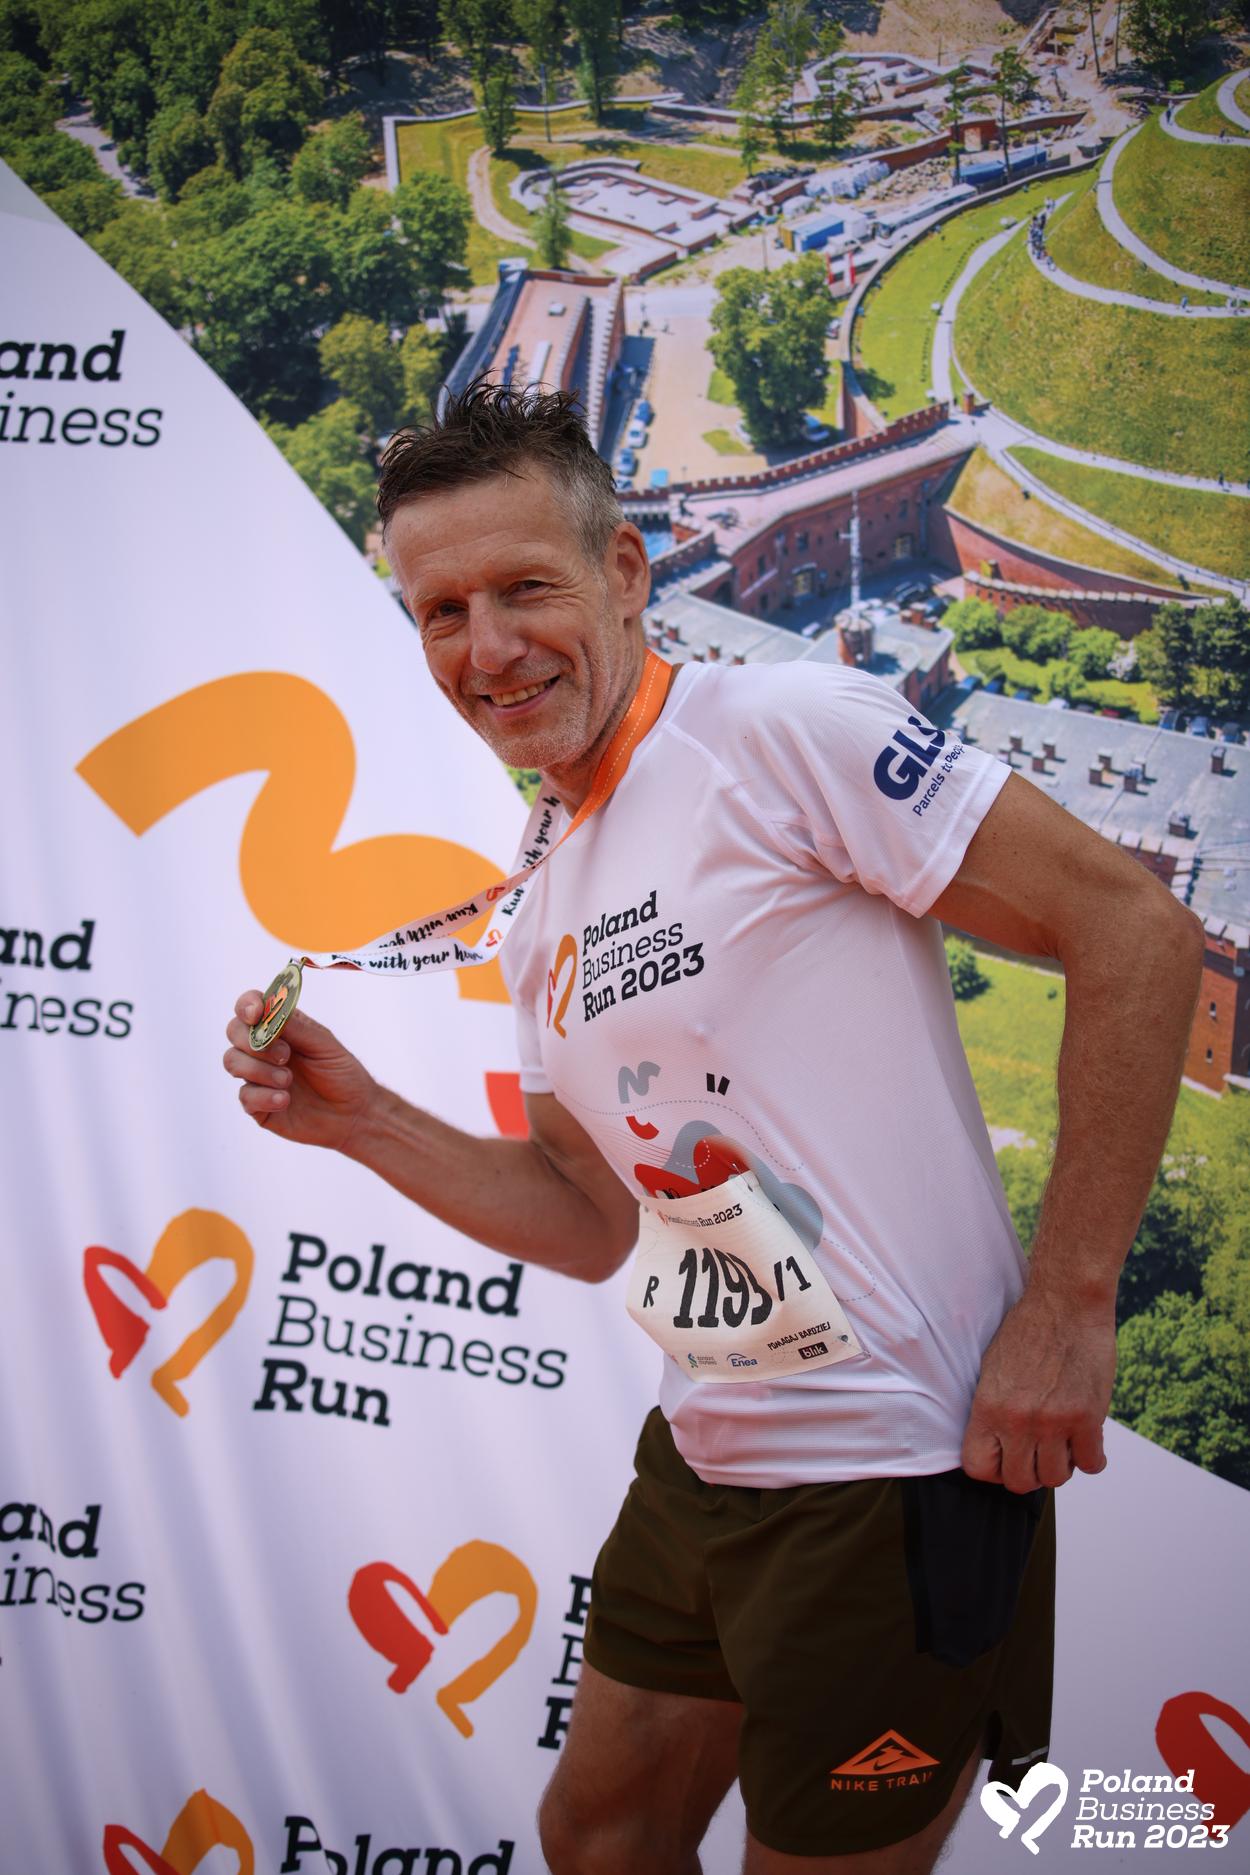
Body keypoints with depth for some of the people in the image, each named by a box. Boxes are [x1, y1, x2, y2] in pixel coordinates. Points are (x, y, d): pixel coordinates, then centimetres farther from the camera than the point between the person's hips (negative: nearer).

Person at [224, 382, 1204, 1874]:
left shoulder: (784, 728, -14)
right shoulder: (547, 920, 12)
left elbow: (1132, 927, -18)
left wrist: (1068, 1304, -20)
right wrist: (361, 1122, 5)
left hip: (889, 1477, -9)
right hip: (703, 1462, 9)